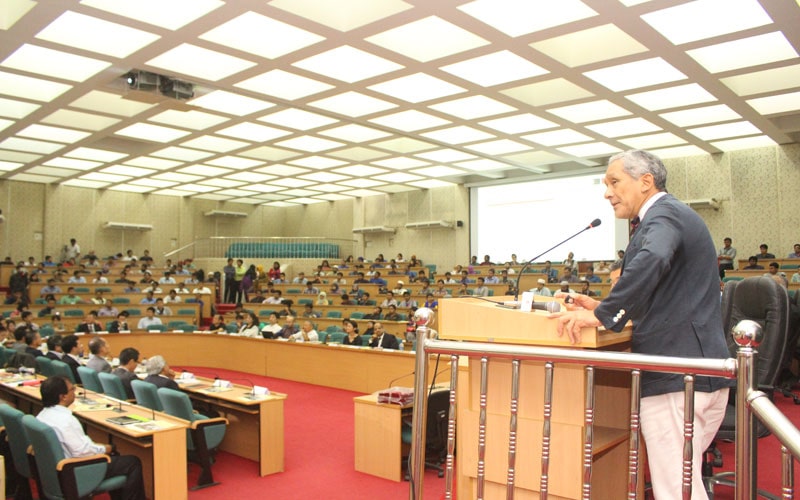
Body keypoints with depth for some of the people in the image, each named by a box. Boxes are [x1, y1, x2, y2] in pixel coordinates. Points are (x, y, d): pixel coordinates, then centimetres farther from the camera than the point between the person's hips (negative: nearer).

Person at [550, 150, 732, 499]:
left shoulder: (663, 214, -10)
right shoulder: (674, 214, 21)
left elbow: (652, 260, -34)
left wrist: (603, 315, -27)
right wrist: (603, 308, 13)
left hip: (675, 377, -11)